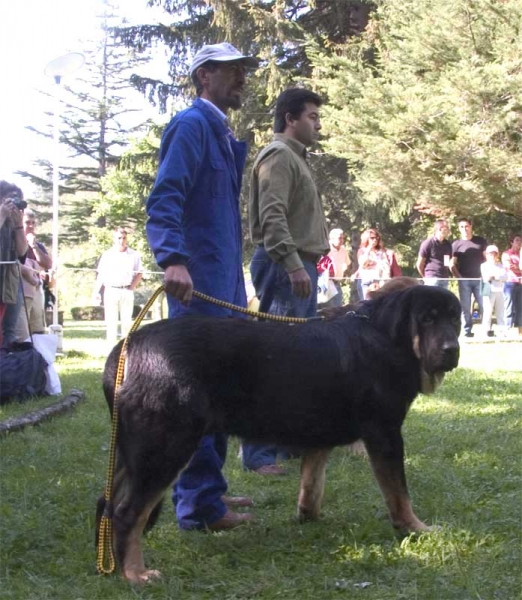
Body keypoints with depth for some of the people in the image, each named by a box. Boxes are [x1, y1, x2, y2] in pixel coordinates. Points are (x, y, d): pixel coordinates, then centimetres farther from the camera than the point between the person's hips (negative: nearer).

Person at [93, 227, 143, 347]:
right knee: (111, 322, 0)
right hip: (111, 291, 0)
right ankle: (112, 349, 3)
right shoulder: (107, 255, 6)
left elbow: (139, 274, 9)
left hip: (127, 291, 0)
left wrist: (132, 286, -5)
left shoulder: (134, 255, 5)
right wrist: (96, 292, 2)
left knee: (127, 321, 1)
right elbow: (101, 275, 8)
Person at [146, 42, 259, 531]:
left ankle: (208, 488, 24)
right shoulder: (191, 125, -9)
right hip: (198, 280, -10)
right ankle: (198, 504, -4)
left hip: (224, 281, 10)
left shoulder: (223, 133, 19)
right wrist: (173, 259, -34)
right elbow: (164, 198, -21)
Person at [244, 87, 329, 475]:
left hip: (299, 266, 11)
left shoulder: (296, 157, 22)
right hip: (284, 267, -11)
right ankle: (258, 453, -10)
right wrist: (292, 264, -28)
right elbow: (272, 217, -22)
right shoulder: (278, 156, -10)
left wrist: (307, 264, 19)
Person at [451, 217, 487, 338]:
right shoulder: (456, 244, 5)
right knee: (465, 306, 1)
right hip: (464, 280, 0)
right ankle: (467, 330, 6)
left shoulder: (481, 241, 8)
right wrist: (458, 276, -9)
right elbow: (452, 264, 4)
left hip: (479, 278, 0)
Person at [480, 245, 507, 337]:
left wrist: (494, 276, -12)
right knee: (488, 311, -5)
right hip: (489, 291, -4)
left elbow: (505, 276, 0)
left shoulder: (500, 265, 15)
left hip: (499, 291, 4)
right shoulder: (484, 265, 4)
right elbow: (485, 278, -9)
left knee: (500, 312, 5)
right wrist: (499, 276, -11)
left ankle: (502, 330, 6)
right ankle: (488, 330, 0)